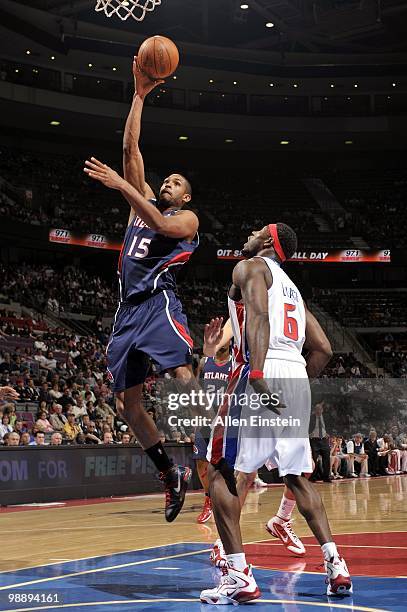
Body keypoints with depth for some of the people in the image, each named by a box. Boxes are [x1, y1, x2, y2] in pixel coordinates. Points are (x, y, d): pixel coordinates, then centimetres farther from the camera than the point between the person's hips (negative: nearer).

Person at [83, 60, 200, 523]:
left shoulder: (187, 219, 8)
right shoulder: (143, 201, 23)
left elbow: (160, 225, -16)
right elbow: (130, 147, 17)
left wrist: (120, 185, -19)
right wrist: (139, 94, 13)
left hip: (158, 302, -6)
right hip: (128, 308, 6)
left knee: (182, 377, -27)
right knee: (127, 403, 3)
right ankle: (171, 476, 15)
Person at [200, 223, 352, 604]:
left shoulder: (250, 267, 6)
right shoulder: (291, 287, 29)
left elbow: (259, 314, -15)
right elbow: (323, 350, 22)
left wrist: (257, 374, -25)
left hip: (262, 375, -7)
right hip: (297, 379, 8)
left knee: (219, 471, 0)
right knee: (296, 477, 18)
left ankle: (239, 574, -7)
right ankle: (335, 565, 10)